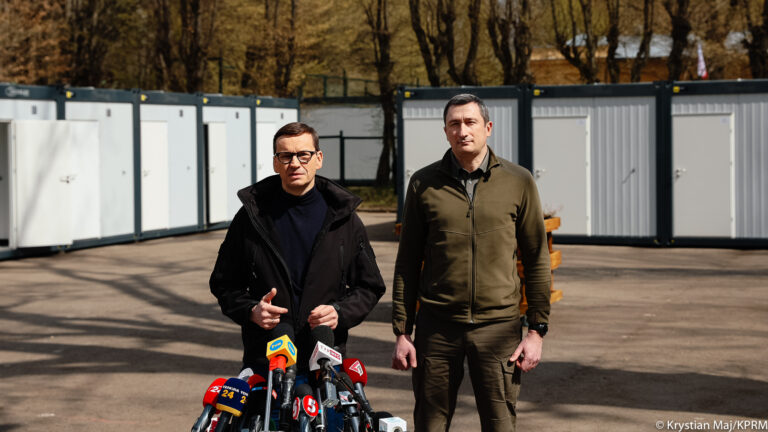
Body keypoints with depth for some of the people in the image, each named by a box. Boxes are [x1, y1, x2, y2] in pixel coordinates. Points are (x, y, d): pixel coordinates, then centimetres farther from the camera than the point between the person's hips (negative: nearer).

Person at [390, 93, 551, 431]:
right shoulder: (424, 184, 4)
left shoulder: (518, 182, 3)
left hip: (498, 326, -1)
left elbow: (537, 260, 5)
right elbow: (407, 264, 7)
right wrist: (402, 331, 4)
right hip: (437, 327, 1)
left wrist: (537, 329, 0)